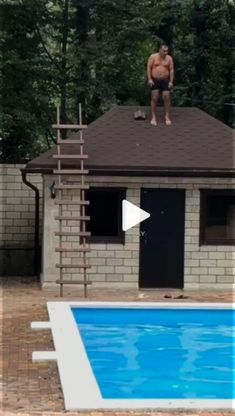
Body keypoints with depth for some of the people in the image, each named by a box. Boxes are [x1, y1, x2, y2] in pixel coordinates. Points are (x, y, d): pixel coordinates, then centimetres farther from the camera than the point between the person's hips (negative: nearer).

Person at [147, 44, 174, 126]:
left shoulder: (169, 58, 0)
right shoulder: (153, 57, -4)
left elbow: (171, 70, 1)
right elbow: (149, 68, -4)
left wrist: (171, 81, -6)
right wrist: (149, 79, -12)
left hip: (165, 81, 1)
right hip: (155, 81, -1)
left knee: (167, 98, -4)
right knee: (154, 98, -4)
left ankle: (167, 117, 3)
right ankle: (153, 117, 0)